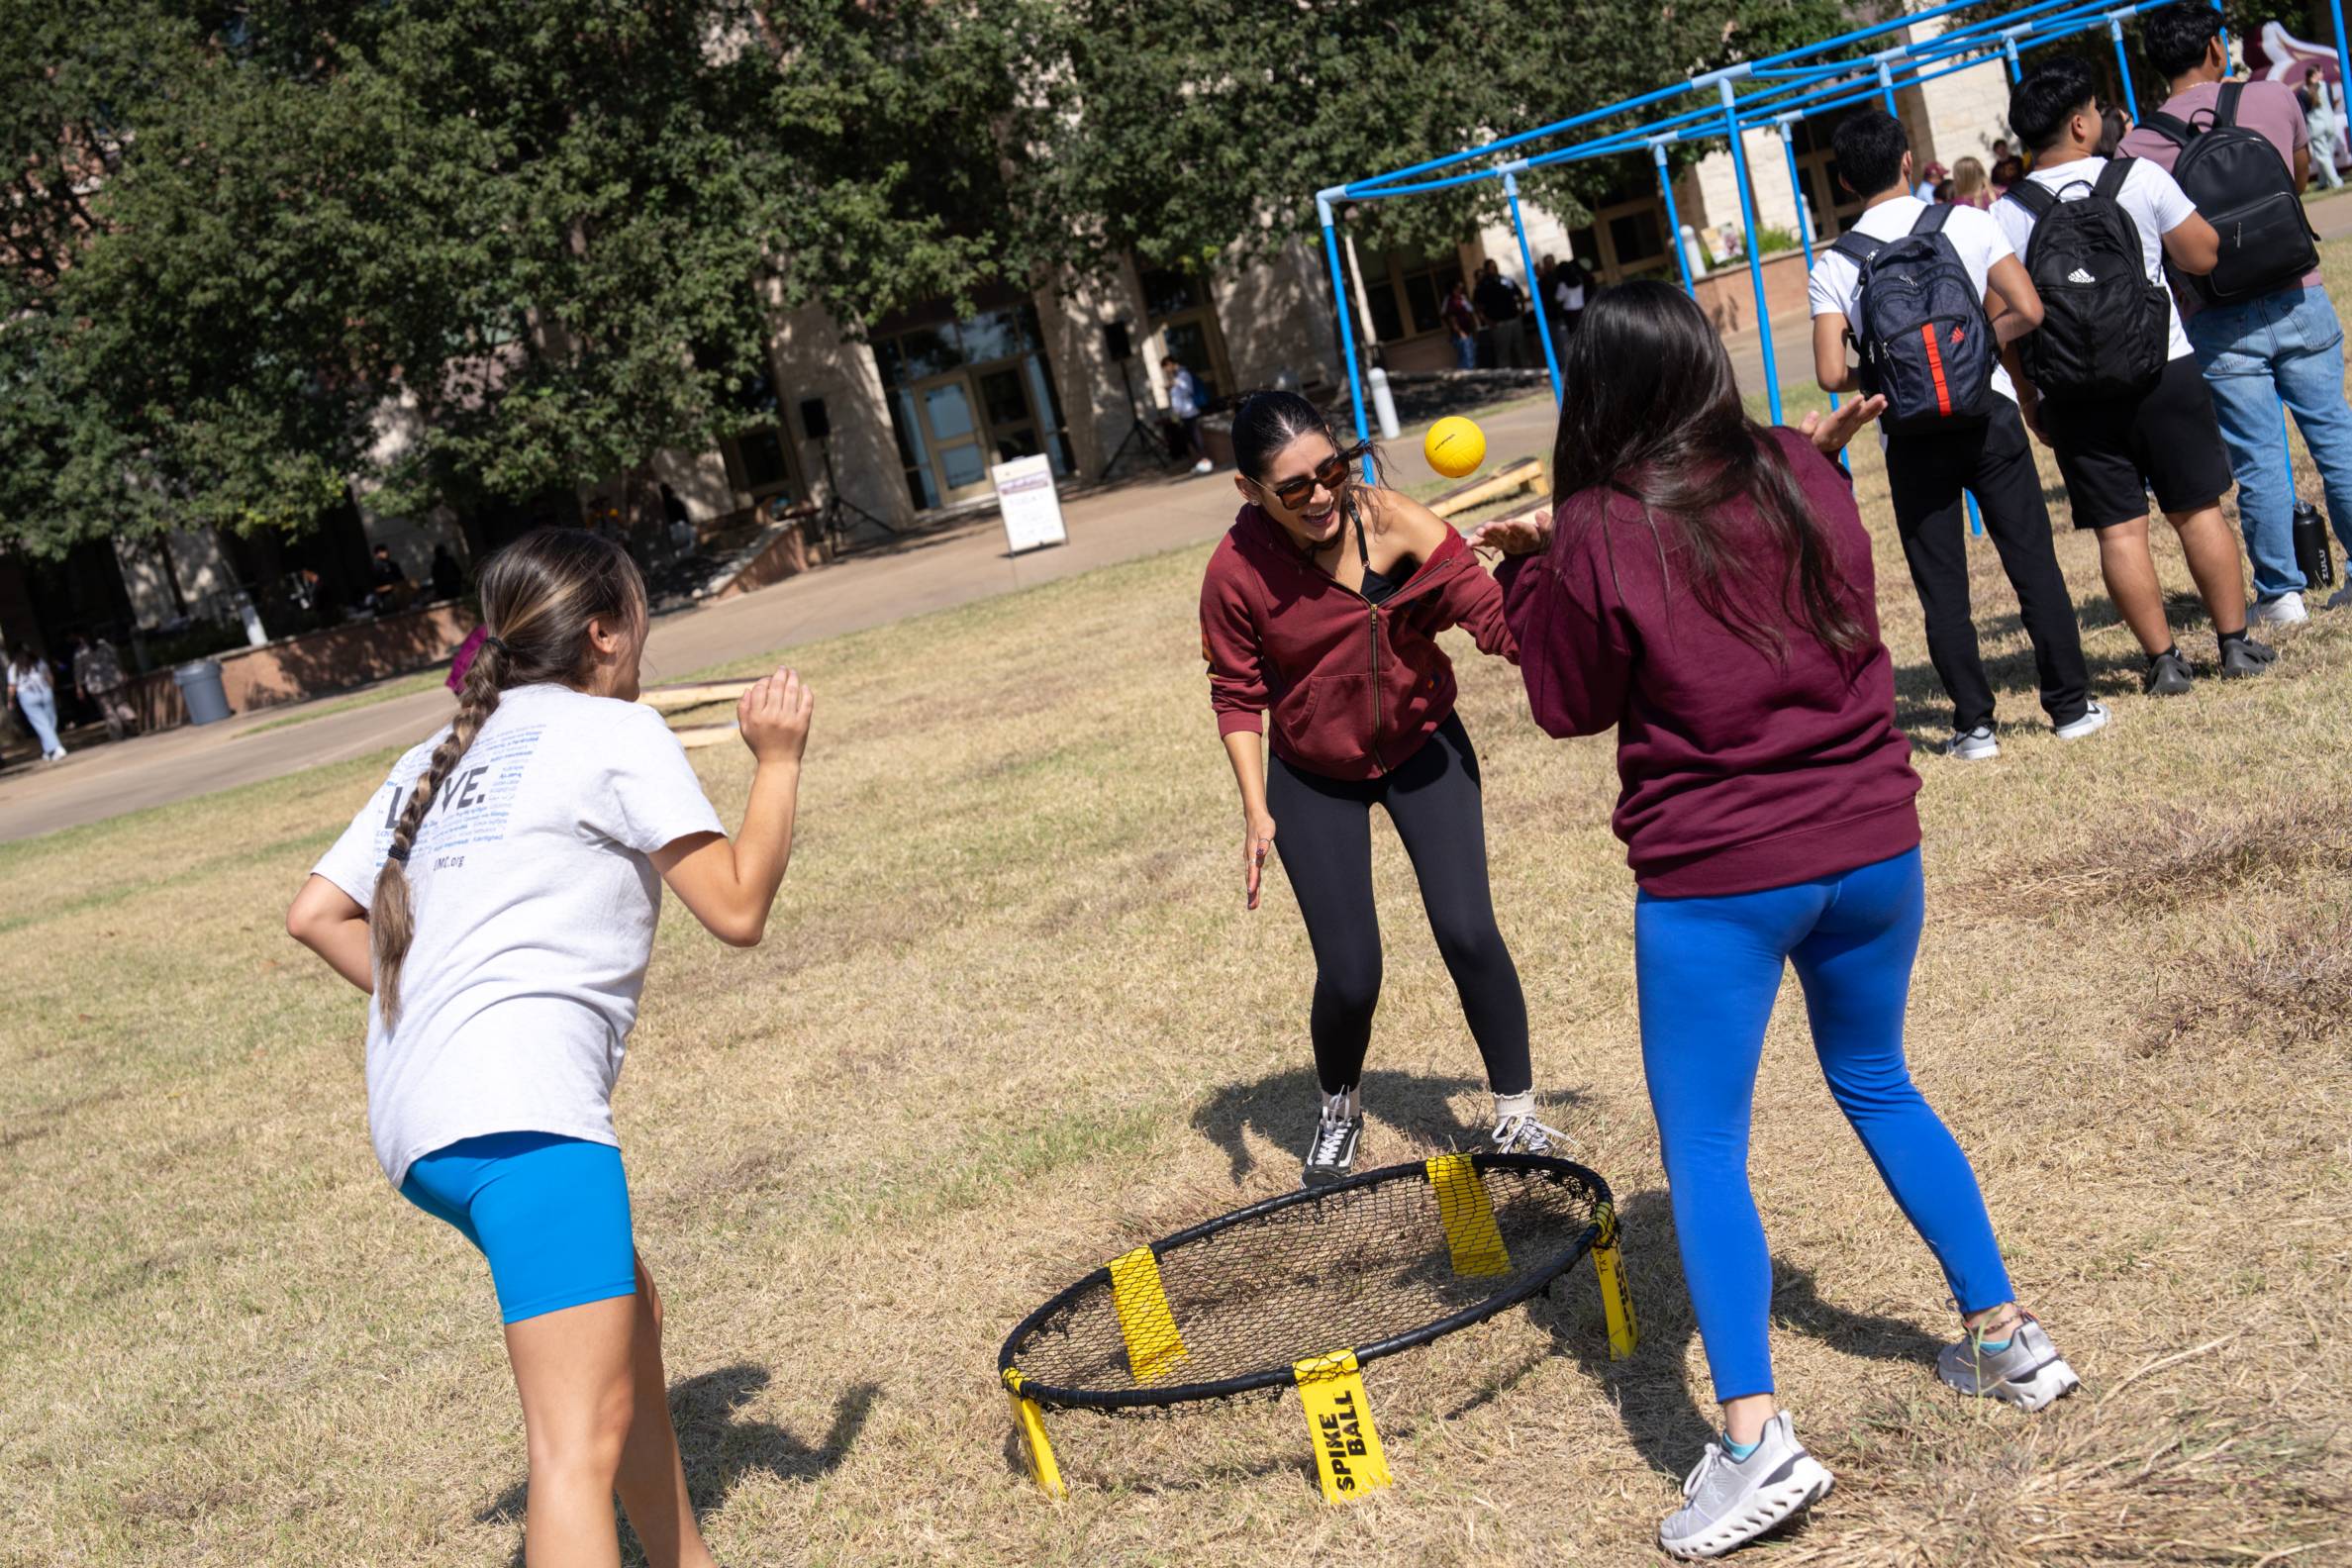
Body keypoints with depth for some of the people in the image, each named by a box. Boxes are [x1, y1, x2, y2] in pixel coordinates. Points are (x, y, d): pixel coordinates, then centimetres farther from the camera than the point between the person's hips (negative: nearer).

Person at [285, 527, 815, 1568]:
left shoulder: (439, 757, 22)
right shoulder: (614, 732, 1)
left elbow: (315, 915, 20)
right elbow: (737, 909, -1)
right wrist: (778, 761, 10)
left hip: (413, 1125, 9)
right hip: (516, 1113, -9)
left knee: (629, 1309, 27)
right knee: (583, 1439, -14)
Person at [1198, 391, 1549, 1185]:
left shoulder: (1393, 522, -23)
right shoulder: (1235, 573, -23)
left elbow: (1496, 620, -27)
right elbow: (1238, 696, -9)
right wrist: (1256, 809, -16)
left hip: (1422, 748, 1)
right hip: (1314, 778, 0)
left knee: (1467, 931, -11)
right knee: (1349, 977, -3)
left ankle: (1516, 1116, 11)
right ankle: (1339, 1110, 31)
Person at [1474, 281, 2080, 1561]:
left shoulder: (1597, 537, -11)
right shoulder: (1800, 475, 1)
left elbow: (1573, 705, 2)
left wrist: (1526, 573, 13)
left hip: (1715, 884, -5)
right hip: (1870, 845, 5)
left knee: (1704, 1152, 3)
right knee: (1875, 1083, 25)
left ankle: (1756, 1440, -5)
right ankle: (2006, 1336, 31)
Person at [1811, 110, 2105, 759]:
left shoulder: (1834, 265, -3)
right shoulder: (1968, 223, -2)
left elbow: (1831, 374, -9)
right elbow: (2028, 312, -5)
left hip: (1912, 439, 0)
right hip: (1989, 414, 0)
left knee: (1942, 589, 7)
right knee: (2034, 564, 9)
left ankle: (1974, 725, 9)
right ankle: (2072, 705, 15)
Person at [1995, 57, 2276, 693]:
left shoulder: (2005, 214, -4)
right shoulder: (2140, 177, -6)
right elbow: (2203, 255, 4)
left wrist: (2029, 401, 9)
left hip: (2074, 396, 0)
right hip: (2166, 375, 0)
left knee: (2119, 529, 4)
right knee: (2198, 511, 10)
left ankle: (2164, 661, 6)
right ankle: (2236, 644, 16)